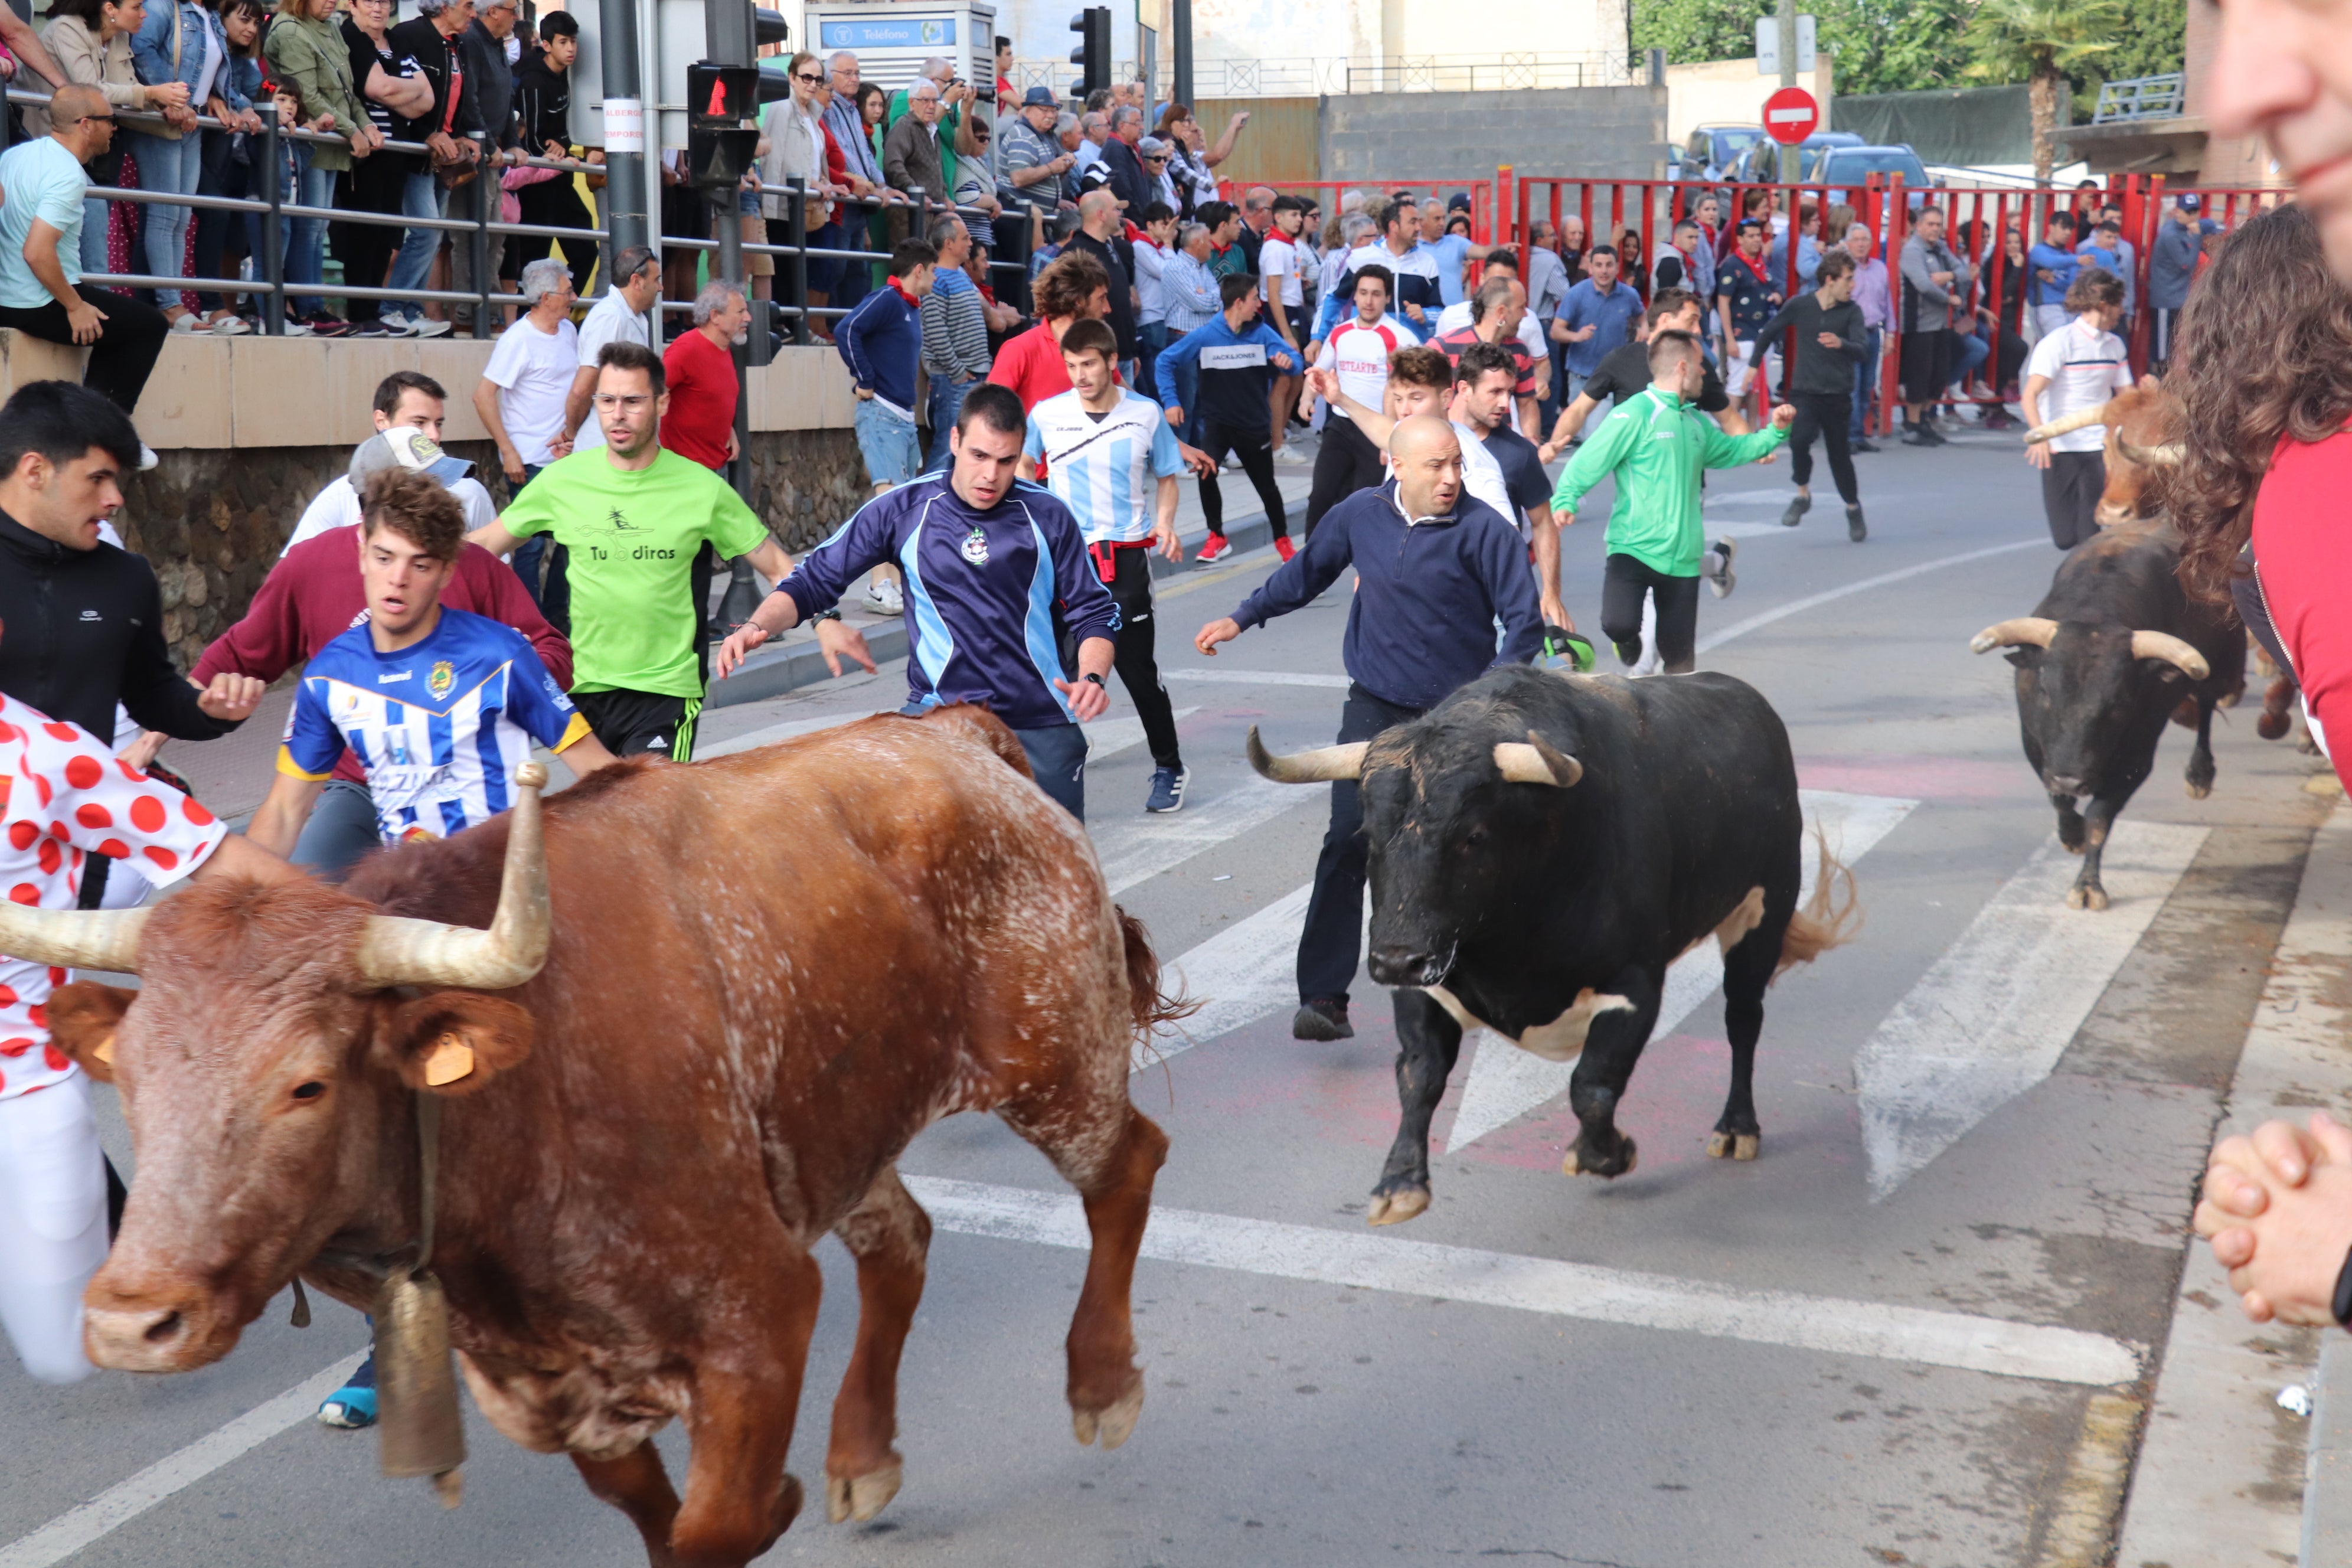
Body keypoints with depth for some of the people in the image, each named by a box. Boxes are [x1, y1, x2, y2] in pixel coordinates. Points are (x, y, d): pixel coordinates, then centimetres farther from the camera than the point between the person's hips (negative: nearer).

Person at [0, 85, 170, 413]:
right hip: (40, 307, -9)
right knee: (151, 326, 4)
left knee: (116, 319, 29)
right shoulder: (68, 176, -21)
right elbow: (37, 253, -29)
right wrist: (75, 307, -18)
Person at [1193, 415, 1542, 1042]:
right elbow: (1307, 571, 18)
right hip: (1374, 707, 2)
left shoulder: (1486, 531, -12)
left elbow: (1525, 621, -10)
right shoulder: (1361, 514, 0)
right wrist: (1241, 619, 18)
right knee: (1349, 841, -10)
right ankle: (1323, 996, -10)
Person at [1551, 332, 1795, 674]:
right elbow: (1587, 462, -12)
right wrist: (1564, 501, -28)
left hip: (1681, 556, 6)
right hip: (1633, 550, -6)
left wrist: (1775, 432, 20)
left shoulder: (1695, 422, 15)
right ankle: (1630, 643, 11)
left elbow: (1731, 450, 33)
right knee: (1619, 625, -25)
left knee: (1680, 660, 6)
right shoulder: (1634, 415, -9)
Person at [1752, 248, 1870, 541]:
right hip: (1804, 391, -1)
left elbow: (1863, 351, -18)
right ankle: (1803, 495, -1)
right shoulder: (1799, 305, -4)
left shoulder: (1852, 311, -5)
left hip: (1838, 395, 1)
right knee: (1799, 439, -25)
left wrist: (1841, 344, -39)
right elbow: (1770, 332, 12)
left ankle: (1853, 509, 31)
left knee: (1839, 454, 9)